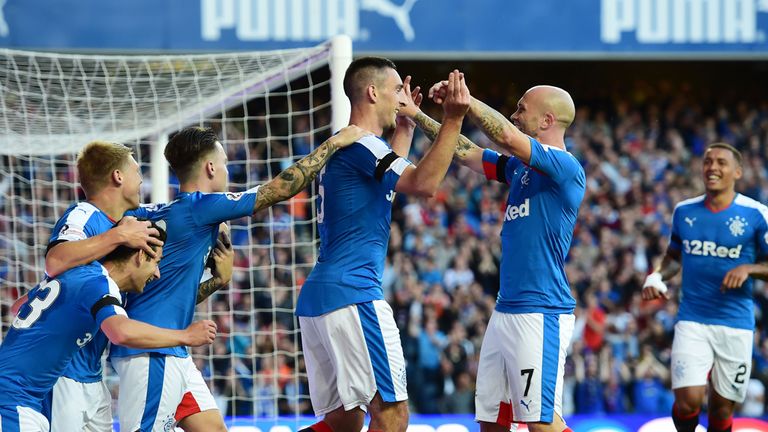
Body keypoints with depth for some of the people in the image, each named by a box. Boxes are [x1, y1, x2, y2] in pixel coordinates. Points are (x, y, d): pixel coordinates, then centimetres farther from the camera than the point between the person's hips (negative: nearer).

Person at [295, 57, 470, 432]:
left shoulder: (344, 146, 20)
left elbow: (393, 179, 41)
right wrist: (452, 119, -27)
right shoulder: (361, 145, -10)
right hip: (352, 293, -10)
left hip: (318, 296, 10)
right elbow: (424, 184, -25)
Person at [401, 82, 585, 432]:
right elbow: (465, 152, 25)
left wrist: (464, 100, -18)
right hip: (505, 312, 9)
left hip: (540, 315, -9)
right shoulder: (518, 166, 15)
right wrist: (416, 115, 21)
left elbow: (509, 137, -26)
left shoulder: (566, 167, -11)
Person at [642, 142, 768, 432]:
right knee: (688, 399, -15)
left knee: (722, 405, 5)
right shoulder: (684, 211, 6)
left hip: (735, 323, -1)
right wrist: (657, 276, 2)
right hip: (692, 321, 1)